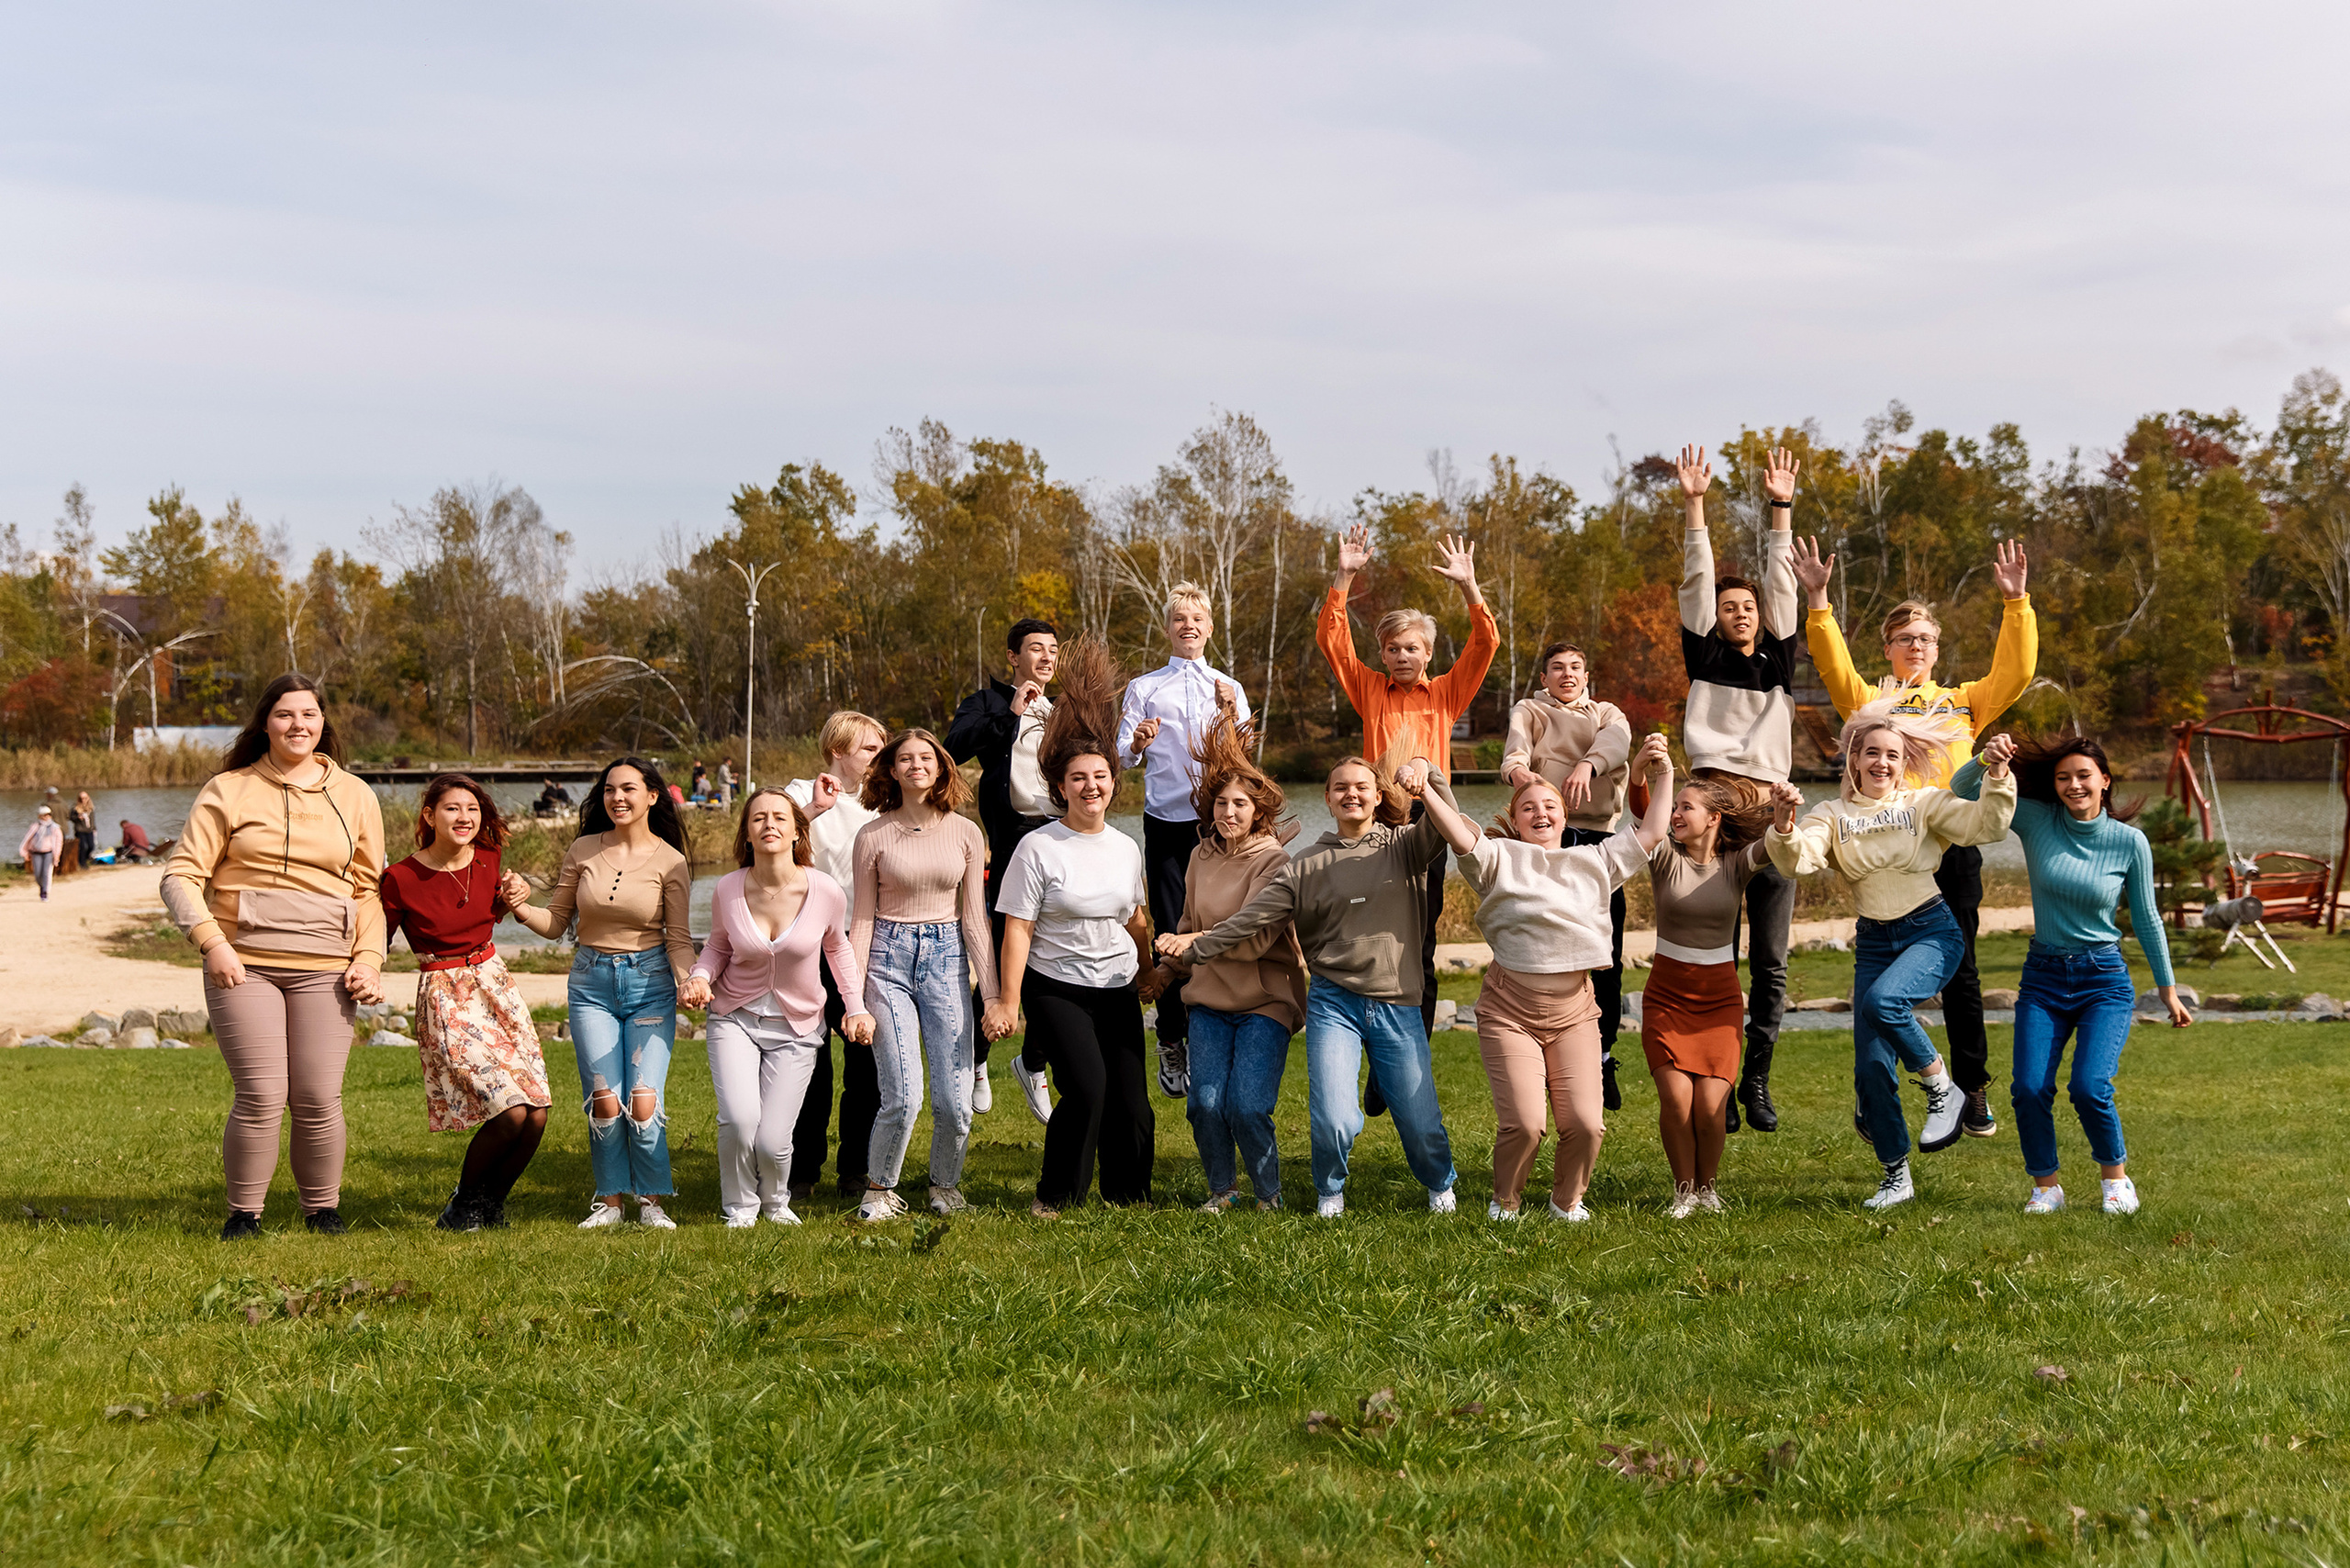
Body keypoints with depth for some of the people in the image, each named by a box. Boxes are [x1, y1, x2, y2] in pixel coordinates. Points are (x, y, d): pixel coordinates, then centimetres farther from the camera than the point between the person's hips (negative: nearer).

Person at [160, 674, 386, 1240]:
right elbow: (181, 875, 2)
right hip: (243, 966, -2)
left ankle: (323, 1211, 14)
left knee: (318, 1100, -3)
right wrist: (212, 943, -10)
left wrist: (368, 959, 3)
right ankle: (244, 1214, 7)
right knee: (261, 1097, -9)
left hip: (323, 971, 2)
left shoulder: (355, 797, 12)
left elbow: (368, 891, 16)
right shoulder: (228, 791, 5)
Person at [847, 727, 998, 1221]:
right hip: (889, 959, -2)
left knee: (954, 1100, -4)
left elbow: (974, 917, 7)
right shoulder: (873, 836, 0)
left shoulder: (965, 833, 5)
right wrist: (852, 998, -3)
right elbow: (862, 919, 3)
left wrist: (992, 994, 3)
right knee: (904, 1096, -12)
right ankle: (879, 1189, 11)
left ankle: (946, 1185, 23)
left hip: (947, 957, 2)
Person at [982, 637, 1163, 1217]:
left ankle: (1130, 1197, 18)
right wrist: (1008, 1000, -13)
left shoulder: (1126, 849, 8)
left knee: (1130, 1098, -1)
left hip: (1117, 990, 5)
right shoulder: (1038, 848, -8)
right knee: (1086, 1087, -19)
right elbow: (1017, 928, -10)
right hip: (1055, 989, -5)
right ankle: (1055, 1196, -1)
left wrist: (1148, 972, 26)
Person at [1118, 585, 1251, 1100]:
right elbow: (1122, 759, 4)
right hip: (1166, 821, -1)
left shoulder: (1230, 689, 14)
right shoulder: (1145, 688, 10)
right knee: (1172, 934, -3)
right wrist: (1137, 744, -18)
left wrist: (1230, 718, -11)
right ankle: (1172, 1044, 5)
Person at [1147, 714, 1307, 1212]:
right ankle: (1221, 1190, 14)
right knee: (1205, 1102, -9)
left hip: (1266, 999, -5)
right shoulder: (1203, 857, 8)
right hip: (1210, 997, 5)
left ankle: (1269, 1195, 8)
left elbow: (1255, 939, -17)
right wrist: (1166, 972, 25)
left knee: (1248, 1108, -15)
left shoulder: (1274, 863, -9)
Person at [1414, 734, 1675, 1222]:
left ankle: (1567, 1201, 19)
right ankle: (1505, 1201, 14)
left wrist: (1662, 775, 13)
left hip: (1574, 1009, 3)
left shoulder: (1594, 862, 16)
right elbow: (1461, 836, -14)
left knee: (1585, 1123, -9)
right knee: (1523, 1123, -14)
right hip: (1510, 1009, -3)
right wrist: (1424, 792, -28)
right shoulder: (1501, 859, 3)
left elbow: (1650, 833, 18)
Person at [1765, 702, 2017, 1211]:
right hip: (1874, 940, 3)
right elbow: (1796, 860, -14)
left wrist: (1996, 776, -27)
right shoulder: (1832, 816, 3)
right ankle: (1896, 1175, 15)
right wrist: (1784, 824, -34)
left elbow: (1986, 826, -12)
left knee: (1884, 1001, -33)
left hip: (1932, 931, -3)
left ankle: (1941, 1087, -10)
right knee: (1871, 1065, -2)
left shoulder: (1923, 804, -1)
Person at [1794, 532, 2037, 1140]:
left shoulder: (1964, 702, 19)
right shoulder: (1871, 700, 13)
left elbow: (2014, 672, 6)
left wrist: (2016, 602, -3)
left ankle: (1973, 1091, 13)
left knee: (1958, 971, 4)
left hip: (1953, 845, 1)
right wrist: (1817, 600, -16)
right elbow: (1835, 667, -4)